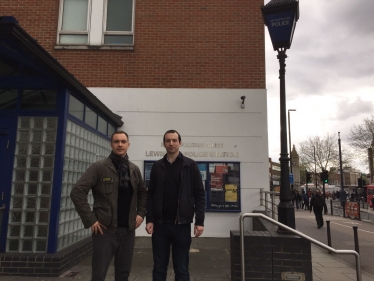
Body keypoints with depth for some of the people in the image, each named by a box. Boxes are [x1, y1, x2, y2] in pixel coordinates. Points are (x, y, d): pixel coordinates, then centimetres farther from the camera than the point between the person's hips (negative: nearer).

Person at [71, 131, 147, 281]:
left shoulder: (134, 169, 6)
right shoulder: (99, 167, -7)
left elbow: (143, 193, 20)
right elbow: (77, 192, -12)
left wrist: (140, 213, 7)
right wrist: (90, 220, -13)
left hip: (128, 229, 4)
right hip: (105, 229, -4)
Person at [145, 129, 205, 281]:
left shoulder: (190, 165, 0)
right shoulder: (157, 166, 7)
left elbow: (199, 194, -2)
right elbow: (151, 195, 8)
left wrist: (199, 221, -8)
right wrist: (149, 219, -1)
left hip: (181, 224, -2)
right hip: (160, 224, 2)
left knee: (181, 268, 8)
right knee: (159, 268, 11)